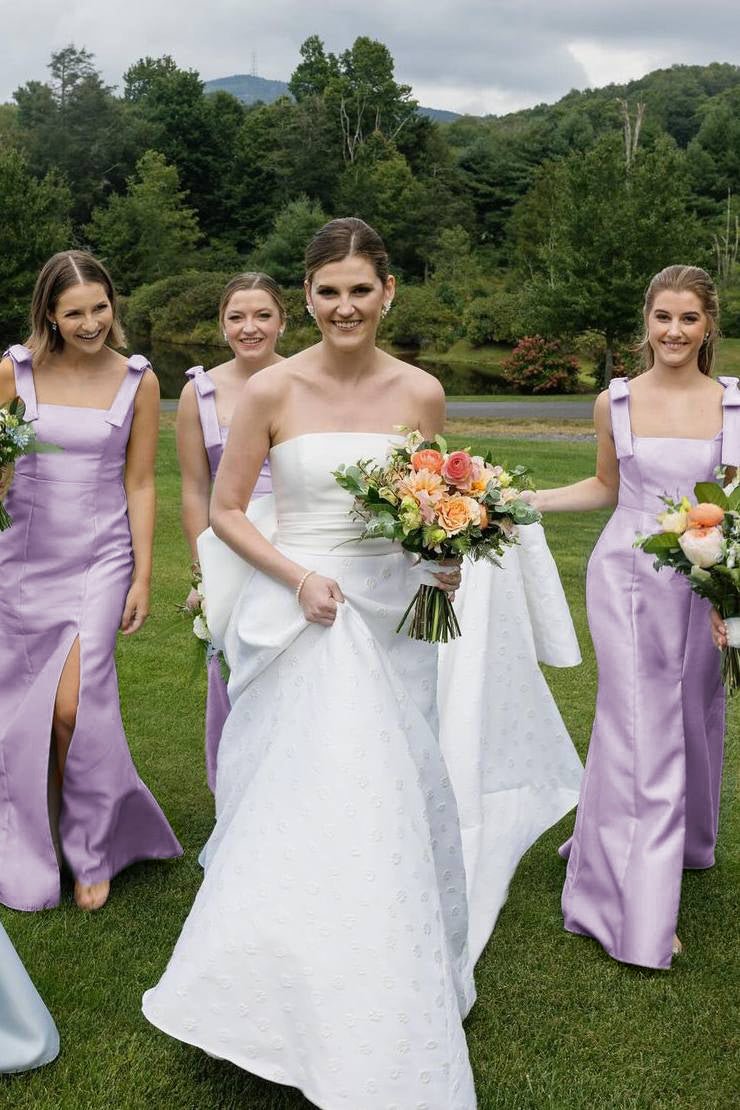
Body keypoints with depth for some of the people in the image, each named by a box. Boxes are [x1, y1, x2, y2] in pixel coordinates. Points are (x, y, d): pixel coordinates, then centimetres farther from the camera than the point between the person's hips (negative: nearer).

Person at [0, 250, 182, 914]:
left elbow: (139, 485, 1)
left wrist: (142, 579, -1)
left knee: (74, 705, -12)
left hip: (101, 557, -1)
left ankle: (92, 852, 12)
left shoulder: (138, 381, -1)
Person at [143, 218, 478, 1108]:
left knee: (389, 809, 10)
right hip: (293, 622, -2)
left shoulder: (421, 393, 0)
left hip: (389, 622, 2)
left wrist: (447, 560, -7)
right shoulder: (272, 391, -7)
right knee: (293, 810, 4)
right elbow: (225, 510, -1)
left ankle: (390, 1017, 31)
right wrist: (298, 576, -13)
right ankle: (297, 994, 27)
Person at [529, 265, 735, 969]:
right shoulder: (615, 403, -1)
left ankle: (682, 843, 44)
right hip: (628, 575, -2)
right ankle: (638, 915, 4)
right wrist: (524, 501, 4)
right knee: (641, 730, -4)